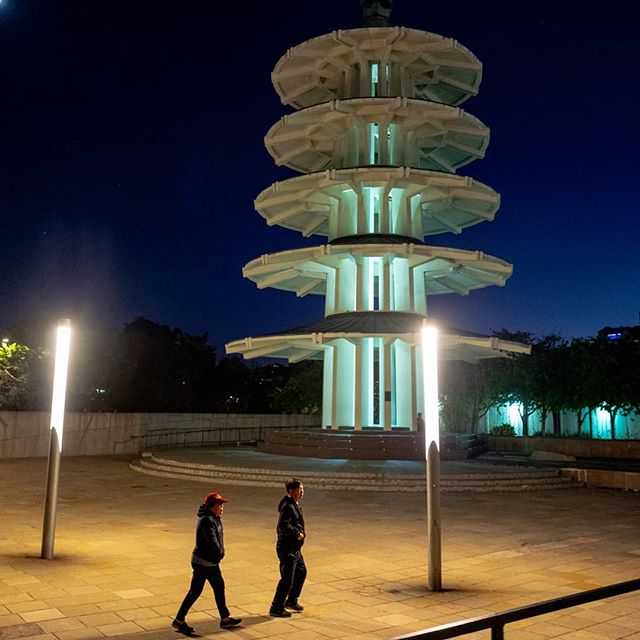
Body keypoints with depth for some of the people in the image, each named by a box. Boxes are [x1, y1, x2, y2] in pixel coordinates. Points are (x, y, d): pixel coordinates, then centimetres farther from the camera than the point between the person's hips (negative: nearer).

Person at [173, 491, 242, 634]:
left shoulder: (214, 518, 7)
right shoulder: (207, 520, -25)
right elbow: (212, 541, -25)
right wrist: (220, 553, -13)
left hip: (211, 561, 10)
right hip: (202, 562, -10)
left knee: (219, 587, 14)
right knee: (195, 591, 0)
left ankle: (225, 619, 24)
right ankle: (179, 620, 14)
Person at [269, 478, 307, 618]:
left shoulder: (295, 505, 11)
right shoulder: (288, 506, -21)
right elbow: (283, 525, -32)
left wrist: (301, 532, 8)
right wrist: (297, 533, -21)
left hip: (294, 548, 11)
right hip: (287, 548, -11)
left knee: (301, 572, 22)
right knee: (287, 579, -4)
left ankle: (291, 601, 38)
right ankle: (276, 609, 9)